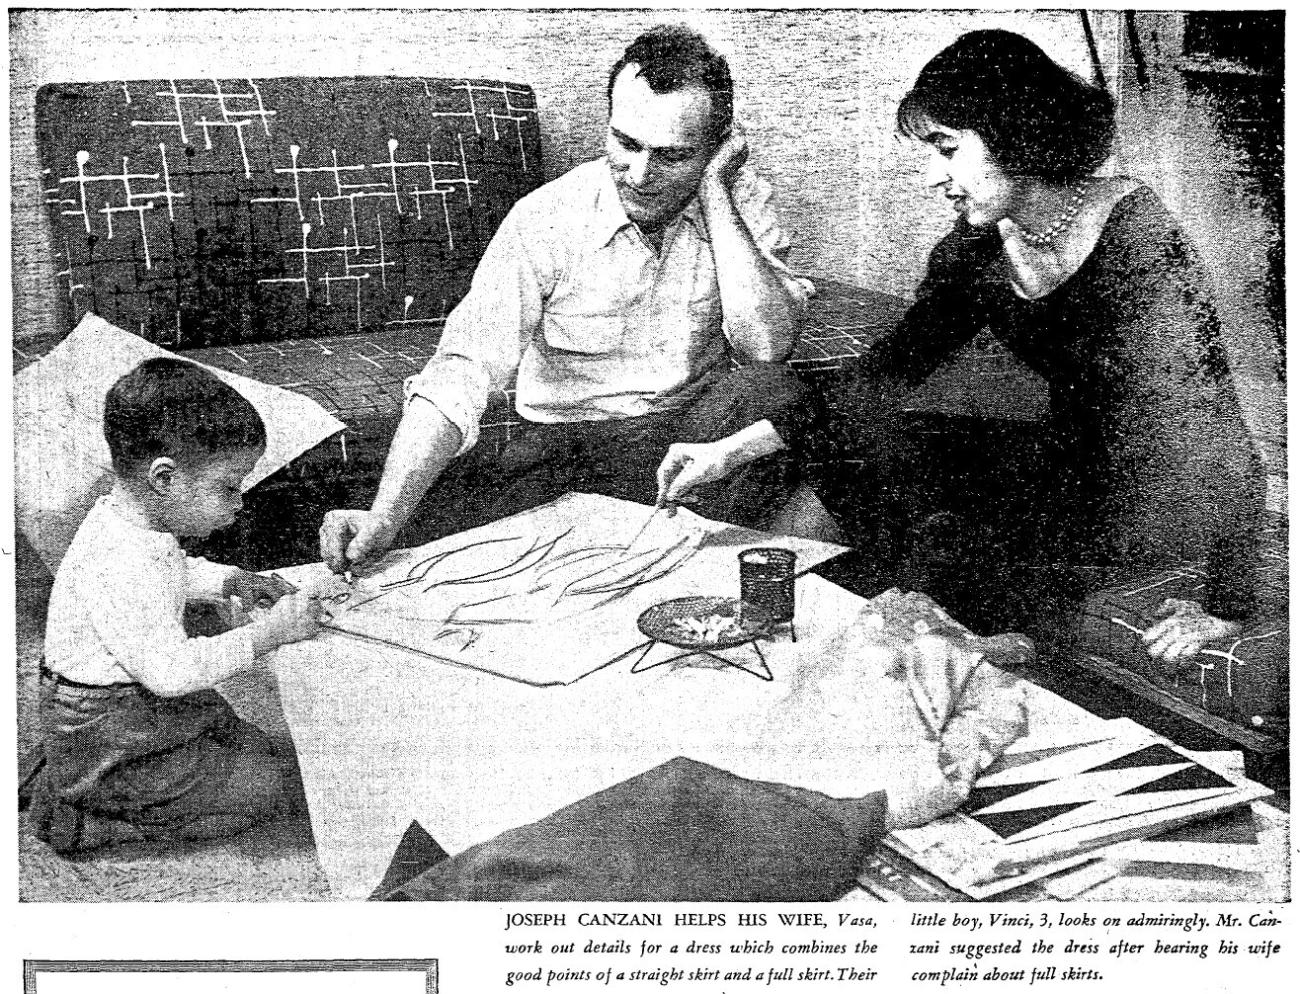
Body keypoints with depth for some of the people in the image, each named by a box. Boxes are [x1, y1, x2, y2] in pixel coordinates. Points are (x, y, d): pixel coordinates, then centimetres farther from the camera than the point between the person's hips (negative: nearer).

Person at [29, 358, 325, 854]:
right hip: (105, 744, -10)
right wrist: (270, 631, -26)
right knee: (263, 789, -7)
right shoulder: (121, 564, -34)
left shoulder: (127, 520, 0)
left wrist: (228, 581, 6)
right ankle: (78, 819, -1)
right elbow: (170, 670, -33)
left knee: (254, 746, 18)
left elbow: (169, 576, 23)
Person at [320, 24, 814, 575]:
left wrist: (714, 196, -21)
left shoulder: (741, 200, -5)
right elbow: (462, 372, -23)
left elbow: (767, 344, -20)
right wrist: (384, 519, -37)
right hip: (565, 440, -1)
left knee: (773, 390, -32)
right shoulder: (547, 219, -14)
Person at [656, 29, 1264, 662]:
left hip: (1173, 496, -6)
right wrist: (733, 450, -12)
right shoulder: (975, 249, -6)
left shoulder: (1139, 250, -27)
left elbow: (1217, 427, -23)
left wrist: (1224, 609, -18)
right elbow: (890, 372, -3)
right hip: (1074, 479, 6)